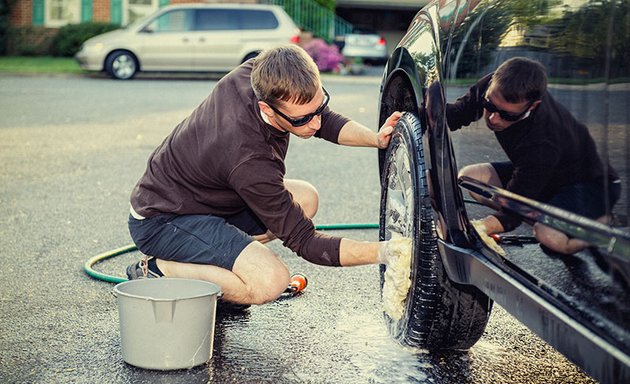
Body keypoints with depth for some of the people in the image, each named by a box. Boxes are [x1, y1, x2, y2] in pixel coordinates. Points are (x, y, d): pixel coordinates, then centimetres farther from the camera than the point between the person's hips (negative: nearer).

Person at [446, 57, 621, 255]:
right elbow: (460, 112, -4)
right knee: (470, 176, -11)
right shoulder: (493, 86, -22)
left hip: (590, 182, -8)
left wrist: (480, 228, -52)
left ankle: (604, 221, -4)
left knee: (550, 236, -38)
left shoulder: (542, 144, -40)